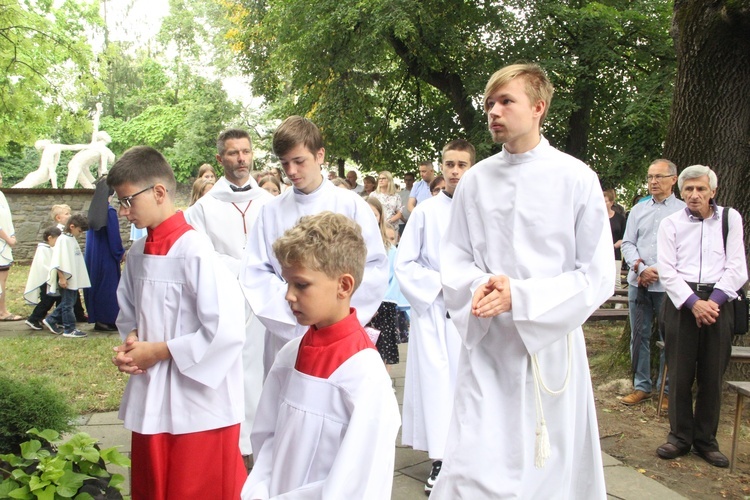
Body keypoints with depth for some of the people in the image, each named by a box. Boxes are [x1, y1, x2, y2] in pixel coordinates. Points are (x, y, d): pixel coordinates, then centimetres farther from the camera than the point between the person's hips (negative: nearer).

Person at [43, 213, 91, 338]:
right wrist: (62, 277, -21)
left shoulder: (72, 239, 13)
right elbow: (59, 261, -20)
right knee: (67, 304, -1)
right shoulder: (63, 239, -15)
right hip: (66, 279, -9)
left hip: (74, 279, 9)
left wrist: (78, 278, 19)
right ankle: (69, 329, 5)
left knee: (68, 302, 16)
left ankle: (51, 320, 28)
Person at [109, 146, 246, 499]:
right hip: (150, 400, 8)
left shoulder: (195, 251, -19)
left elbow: (226, 331, -24)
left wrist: (159, 351, -15)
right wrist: (130, 346, -3)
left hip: (199, 404, -7)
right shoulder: (138, 252, 5)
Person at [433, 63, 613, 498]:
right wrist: (479, 284, -15)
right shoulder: (475, 181, 3)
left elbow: (597, 275, -7)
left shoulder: (576, 179, -6)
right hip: (486, 347, 2)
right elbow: (454, 259, 8)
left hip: (550, 344, -1)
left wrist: (520, 296, -18)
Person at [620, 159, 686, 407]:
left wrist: (658, 272, -11)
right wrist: (641, 268, -8)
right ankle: (641, 386, 19)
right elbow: (627, 243, 8)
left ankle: (667, 390, 14)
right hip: (638, 283, 4)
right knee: (639, 336, 8)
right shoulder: (638, 209, 12)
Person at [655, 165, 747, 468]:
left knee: (712, 375, 5)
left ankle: (706, 440, 17)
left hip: (718, 301, 0)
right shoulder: (671, 224, 6)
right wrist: (693, 303, -13)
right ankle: (679, 437, 15)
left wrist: (713, 301, -11)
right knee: (680, 374, 2)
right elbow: (667, 270, -1)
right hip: (680, 302, 0)